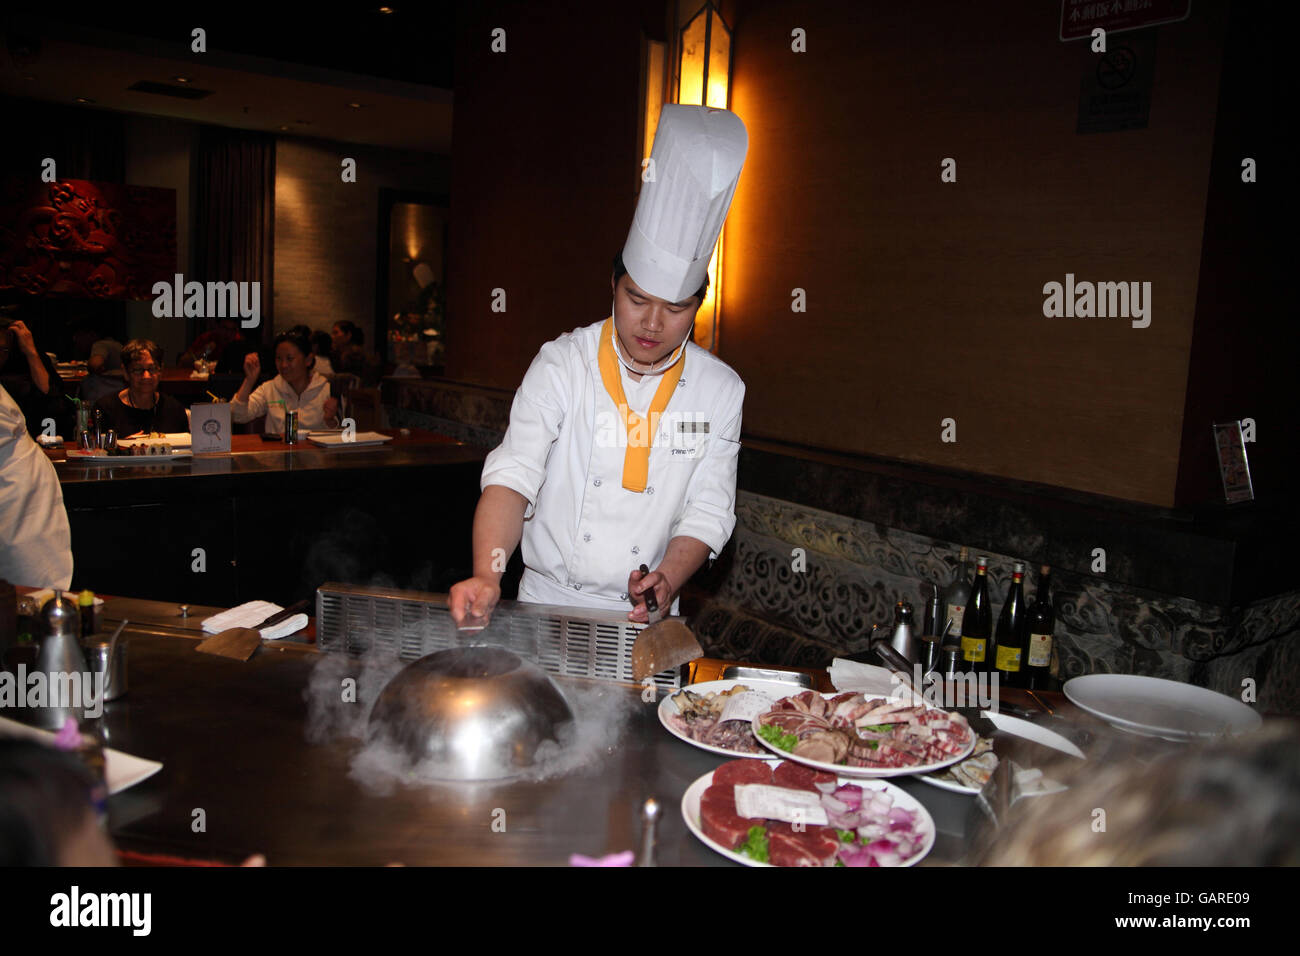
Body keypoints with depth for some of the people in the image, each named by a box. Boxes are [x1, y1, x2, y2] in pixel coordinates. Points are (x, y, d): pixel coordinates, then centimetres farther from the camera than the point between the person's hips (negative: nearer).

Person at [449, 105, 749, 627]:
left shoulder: (721, 390, 0)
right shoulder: (562, 364, -5)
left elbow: (708, 509, 1)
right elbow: (513, 475, -14)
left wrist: (667, 580, -17)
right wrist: (487, 576, -29)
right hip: (547, 600, -1)